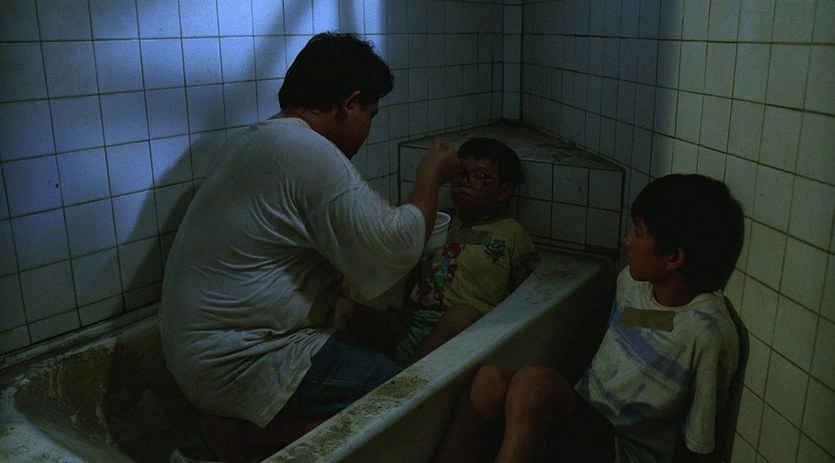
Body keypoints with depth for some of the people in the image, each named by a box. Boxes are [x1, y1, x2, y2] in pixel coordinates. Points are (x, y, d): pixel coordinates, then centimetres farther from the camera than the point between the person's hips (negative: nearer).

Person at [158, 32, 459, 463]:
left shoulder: (252, 138, 10)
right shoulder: (310, 155, -20)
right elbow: (395, 248, -18)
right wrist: (431, 175, -3)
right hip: (238, 366, -10)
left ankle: (240, 427, 8)